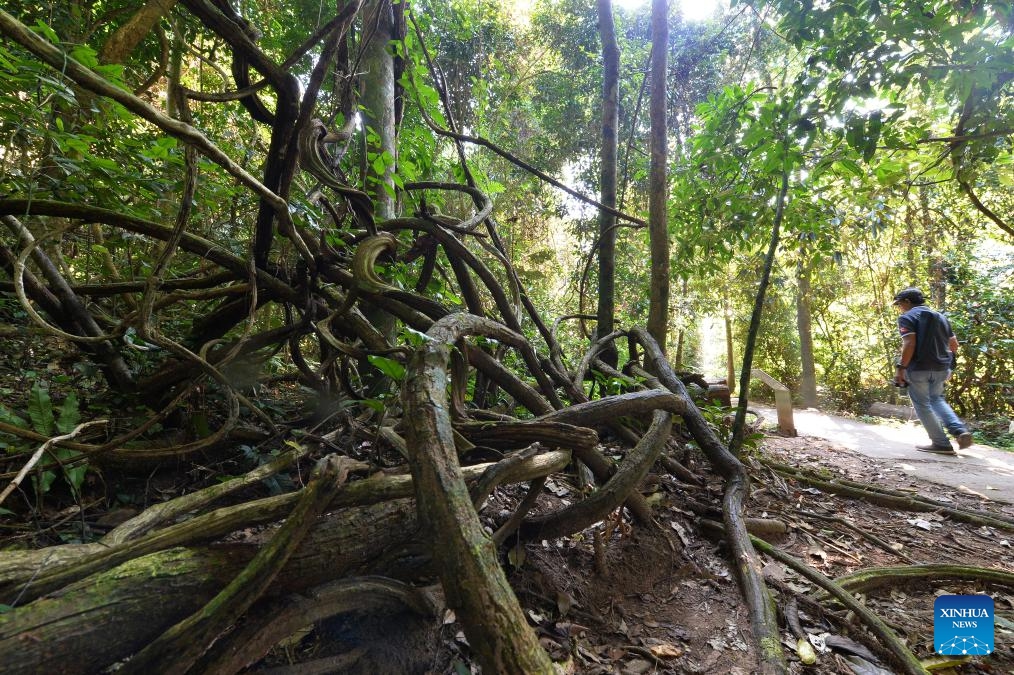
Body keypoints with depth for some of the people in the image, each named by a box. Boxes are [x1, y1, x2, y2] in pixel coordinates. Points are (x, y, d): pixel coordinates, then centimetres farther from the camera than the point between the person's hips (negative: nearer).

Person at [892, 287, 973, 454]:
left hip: (918, 368, -7)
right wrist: (947, 362, 28)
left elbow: (909, 344, -20)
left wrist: (900, 368, -20)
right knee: (936, 399, 24)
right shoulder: (940, 317, 18)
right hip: (941, 368, 7)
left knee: (923, 405, 4)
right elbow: (954, 344, 18)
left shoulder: (907, 317, -6)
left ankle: (941, 444, 4)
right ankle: (960, 430, 5)